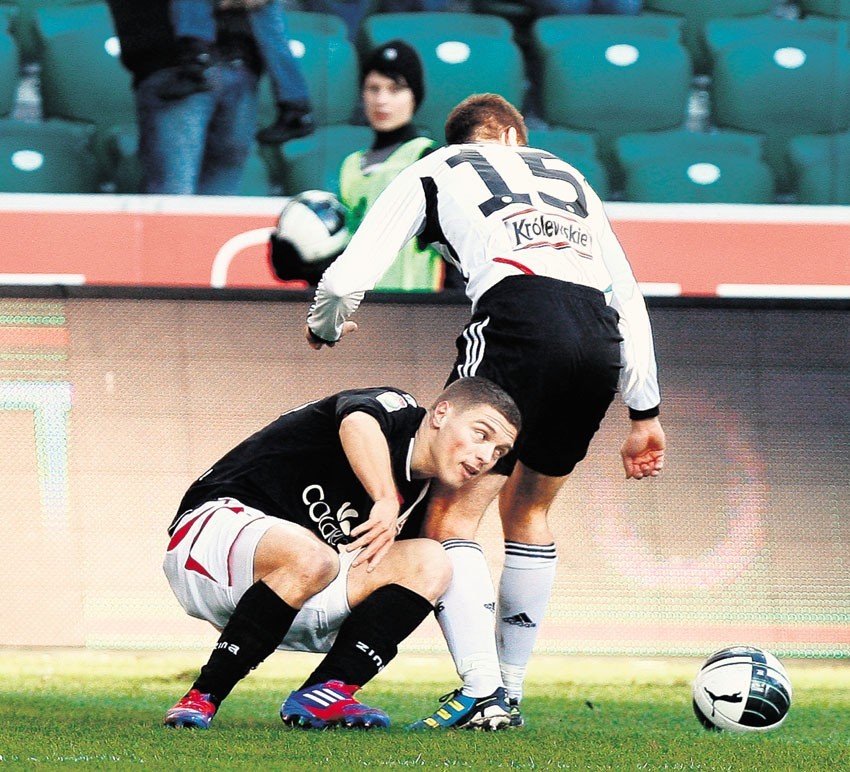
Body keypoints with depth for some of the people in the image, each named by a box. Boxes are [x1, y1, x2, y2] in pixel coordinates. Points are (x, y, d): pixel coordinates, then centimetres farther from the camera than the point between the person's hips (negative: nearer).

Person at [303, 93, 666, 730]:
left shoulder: (434, 170, 25)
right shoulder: (566, 175, 35)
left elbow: (348, 280, 16)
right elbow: (629, 298, 30)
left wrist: (325, 329, 38)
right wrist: (645, 413, 31)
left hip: (519, 322, -5)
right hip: (603, 341, 5)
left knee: (452, 518, -3)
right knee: (528, 511, 22)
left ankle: (481, 694, -17)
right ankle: (509, 692, 23)